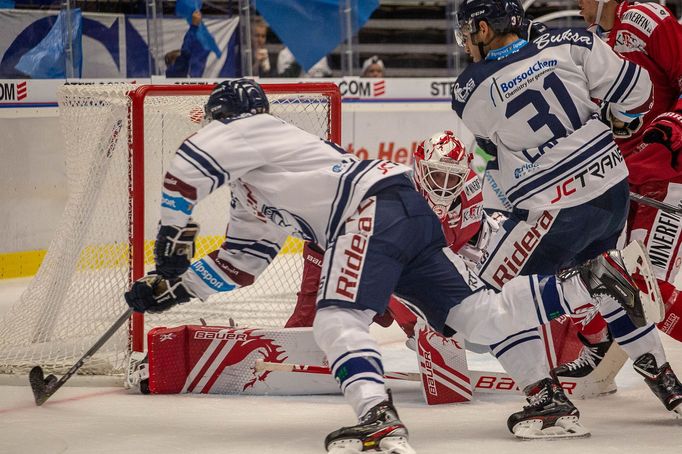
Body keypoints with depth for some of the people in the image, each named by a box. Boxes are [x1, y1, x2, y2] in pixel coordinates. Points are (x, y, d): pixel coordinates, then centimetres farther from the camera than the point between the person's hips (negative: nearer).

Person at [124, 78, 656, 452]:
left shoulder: (249, 129, 5)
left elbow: (188, 165, -12)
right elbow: (239, 265, 30)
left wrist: (173, 235, -4)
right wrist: (172, 288, 22)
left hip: (377, 204, -10)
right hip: (407, 216, 10)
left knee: (338, 319, -22)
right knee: (482, 317, 5)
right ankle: (587, 280, 6)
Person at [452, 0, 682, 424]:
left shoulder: (471, 90, -8)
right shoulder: (566, 44, -3)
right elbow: (634, 90, 1)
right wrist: (618, 119, 22)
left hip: (557, 210, -6)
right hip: (614, 188, 6)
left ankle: (546, 397, 1)